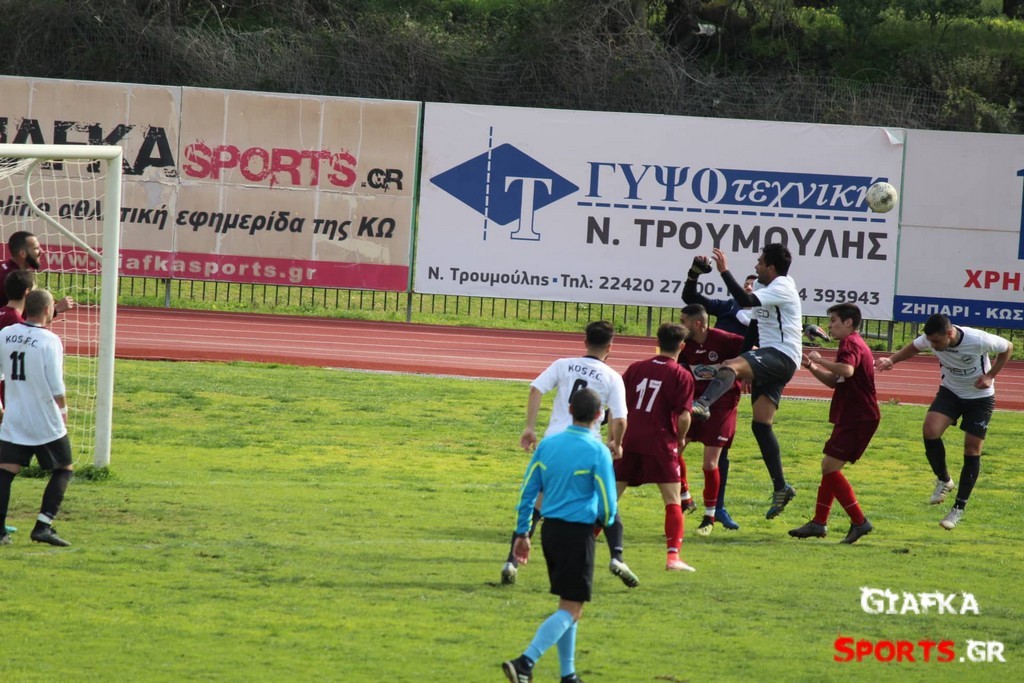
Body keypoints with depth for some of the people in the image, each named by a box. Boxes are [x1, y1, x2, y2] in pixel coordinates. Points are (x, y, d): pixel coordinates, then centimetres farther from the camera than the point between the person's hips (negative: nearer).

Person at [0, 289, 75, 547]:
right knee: (63, 469, 11)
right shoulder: (49, 341, -15)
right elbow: (55, 384, -15)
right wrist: (63, 410, 2)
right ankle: (43, 526, 0)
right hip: (46, 421, -4)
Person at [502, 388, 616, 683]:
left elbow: (527, 491, 7)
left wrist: (522, 533, 14)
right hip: (579, 532, -6)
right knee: (571, 609, -5)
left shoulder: (548, 444, 5)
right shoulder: (597, 451, -11)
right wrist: (605, 520, 14)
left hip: (550, 528, 6)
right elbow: (607, 505, -9)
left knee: (567, 603, 19)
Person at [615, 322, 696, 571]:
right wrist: (680, 439, 7)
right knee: (673, 501, 2)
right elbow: (684, 416, -11)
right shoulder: (682, 376, -4)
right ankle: (673, 557, -8)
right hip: (661, 442, -4)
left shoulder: (636, 368, 8)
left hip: (629, 440, 4)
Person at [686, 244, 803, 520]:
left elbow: (746, 301, -25)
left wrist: (724, 271, -23)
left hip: (782, 356, -10)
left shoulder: (782, 287, -9)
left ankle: (703, 404, -64)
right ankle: (780, 488, 7)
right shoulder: (764, 288, 22)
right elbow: (755, 326, 33)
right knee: (761, 424, 5)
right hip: (768, 359, 10)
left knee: (730, 366, -35)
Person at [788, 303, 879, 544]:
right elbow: (834, 381, 27)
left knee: (831, 467, -13)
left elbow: (847, 370, -36)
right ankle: (819, 523, 21)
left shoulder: (851, 344, -14)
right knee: (829, 467, 15)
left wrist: (820, 361, -23)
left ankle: (859, 522, -13)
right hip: (851, 417, 11)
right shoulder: (853, 344, 20)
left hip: (859, 419, -11)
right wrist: (812, 367, 13)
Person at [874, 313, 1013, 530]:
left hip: (980, 397, -3)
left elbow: (1007, 348, -10)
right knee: (930, 430, -22)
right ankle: (944, 480, 3)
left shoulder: (979, 340, -30)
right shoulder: (930, 339, -19)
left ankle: (959, 508, 7)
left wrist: (990, 376, -16)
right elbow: (913, 348, 6)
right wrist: (892, 360, -11)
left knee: (972, 450, -3)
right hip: (950, 392, 3)